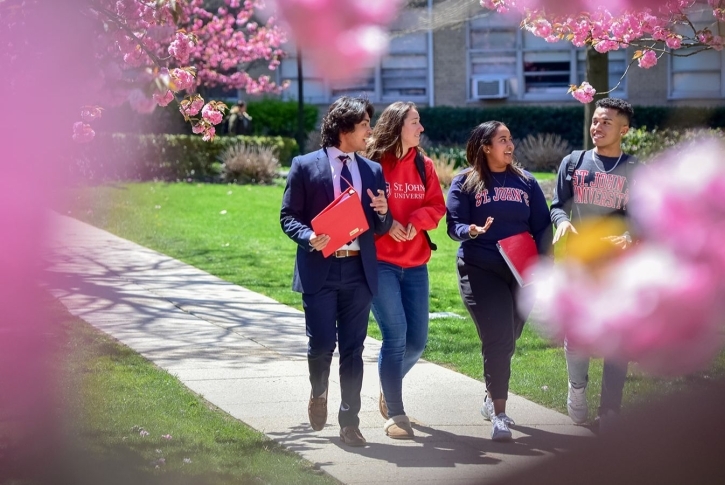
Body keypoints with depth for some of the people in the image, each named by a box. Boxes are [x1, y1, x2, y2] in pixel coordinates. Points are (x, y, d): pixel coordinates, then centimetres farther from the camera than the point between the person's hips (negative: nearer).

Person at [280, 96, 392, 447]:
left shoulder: (373, 171, 12)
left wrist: (382, 212, -8)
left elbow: (380, 228, 15)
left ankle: (349, 422, 10)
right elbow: (289, 216, 0)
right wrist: (309, 238, -18)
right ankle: (318, 393, 26)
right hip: (320, 269, -3)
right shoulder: (305, 166, 0)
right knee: (321, 343, -5)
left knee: (353, 349, 4)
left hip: (358, 270, 3)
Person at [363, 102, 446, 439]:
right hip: (380, 262, -5)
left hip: (415, 263, 5)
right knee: (395, 334, -11)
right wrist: (385, 223, -18)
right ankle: (395, 414, -3)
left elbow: (436, 206, 6)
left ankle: (389, 386, 35)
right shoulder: (373, 163, -6)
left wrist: (417, 219, -13)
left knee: (417, 340, 6)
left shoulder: (423, 165, 9)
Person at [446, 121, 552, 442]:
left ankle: (492, 399, 35)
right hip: (480, 271, -4)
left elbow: (542, 226, 8)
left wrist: (543, 262, -4)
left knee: (507, 340, 12)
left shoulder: (525, 181, 11)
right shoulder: (465, 182, 1)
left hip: (521, 272, 4)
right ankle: (499, 414, -11)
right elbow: (454, 225, -5)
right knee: (498, 338, -14)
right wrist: (473, 231, -26)